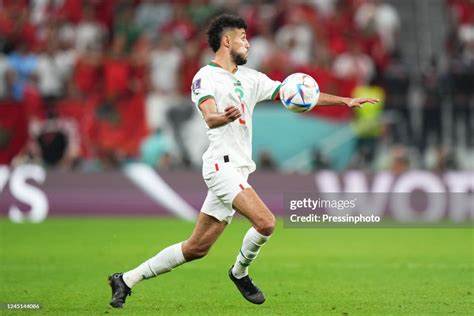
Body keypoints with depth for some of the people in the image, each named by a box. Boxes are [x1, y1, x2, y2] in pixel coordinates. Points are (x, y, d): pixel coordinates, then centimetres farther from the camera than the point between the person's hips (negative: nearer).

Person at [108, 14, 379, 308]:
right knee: (265, 222, -23)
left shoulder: (250, 78, 16)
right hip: (222, 164, -8)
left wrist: (344, 100, 10)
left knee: (197, 248, 8)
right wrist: (225, 117, -48)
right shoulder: (206, 77, -7)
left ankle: (126, 280, 16)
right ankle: (240, 272, 4)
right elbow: (210, 118, -24)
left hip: (238, 169, 8)